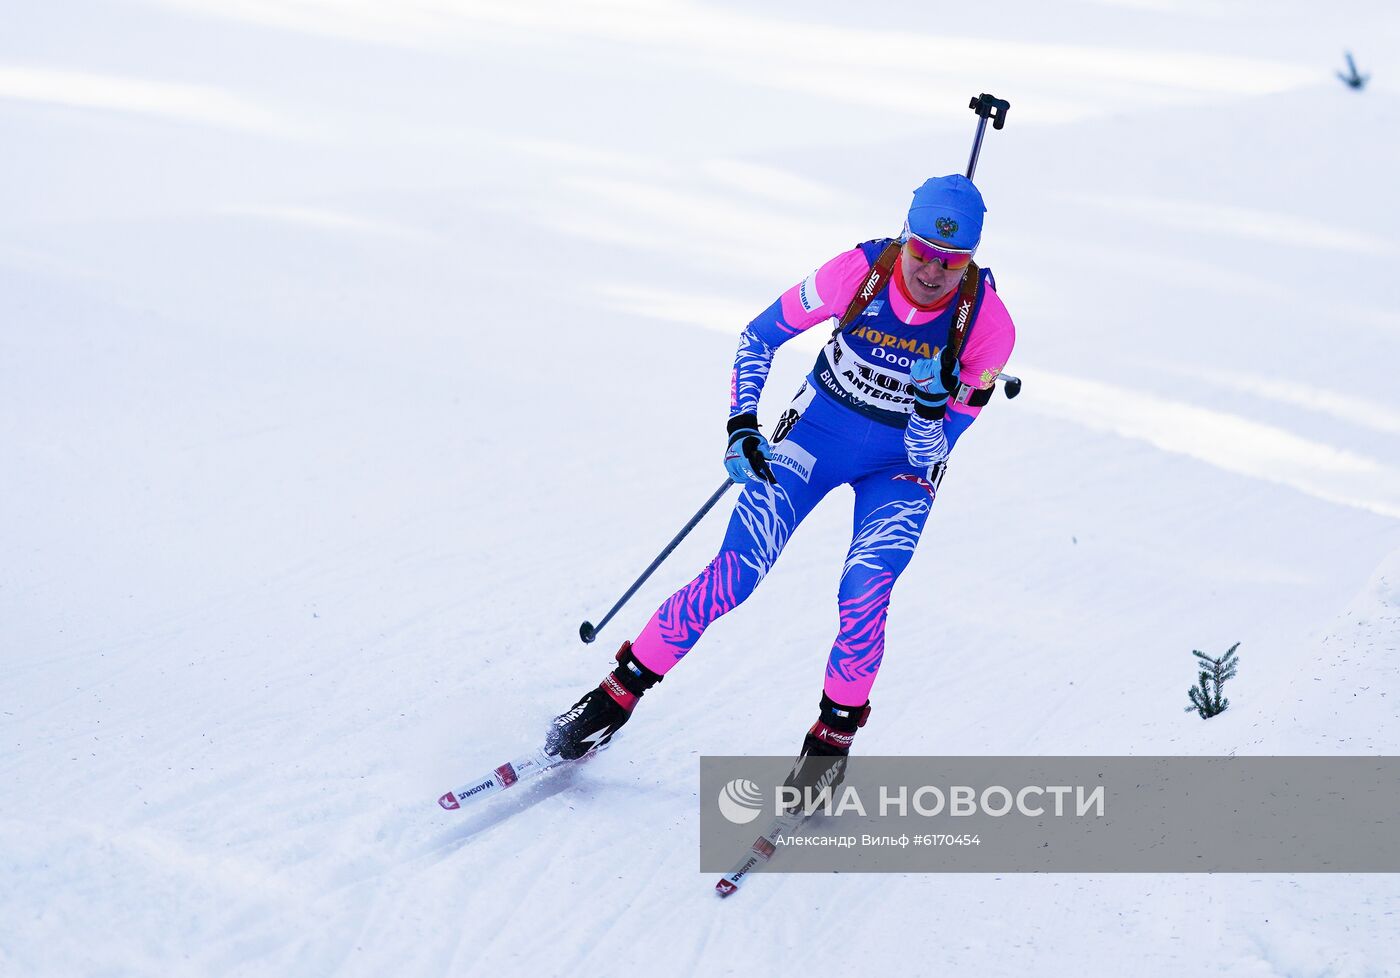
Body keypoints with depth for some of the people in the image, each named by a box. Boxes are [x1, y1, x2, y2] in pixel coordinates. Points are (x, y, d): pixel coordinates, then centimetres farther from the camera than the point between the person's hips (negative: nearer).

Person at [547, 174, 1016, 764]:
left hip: (901, 464, 0)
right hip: (815, 431, 0)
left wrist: (933, 403, -37)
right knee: (733, 578, -14)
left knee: (864, 598, -23)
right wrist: (742, 430, -16)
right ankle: (618, 694, 3)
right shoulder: (858, 272, -23)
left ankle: (832, 739, 1)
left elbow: (929, 455, -17)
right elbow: (758, 338, -7)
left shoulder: (988, 323, -23)